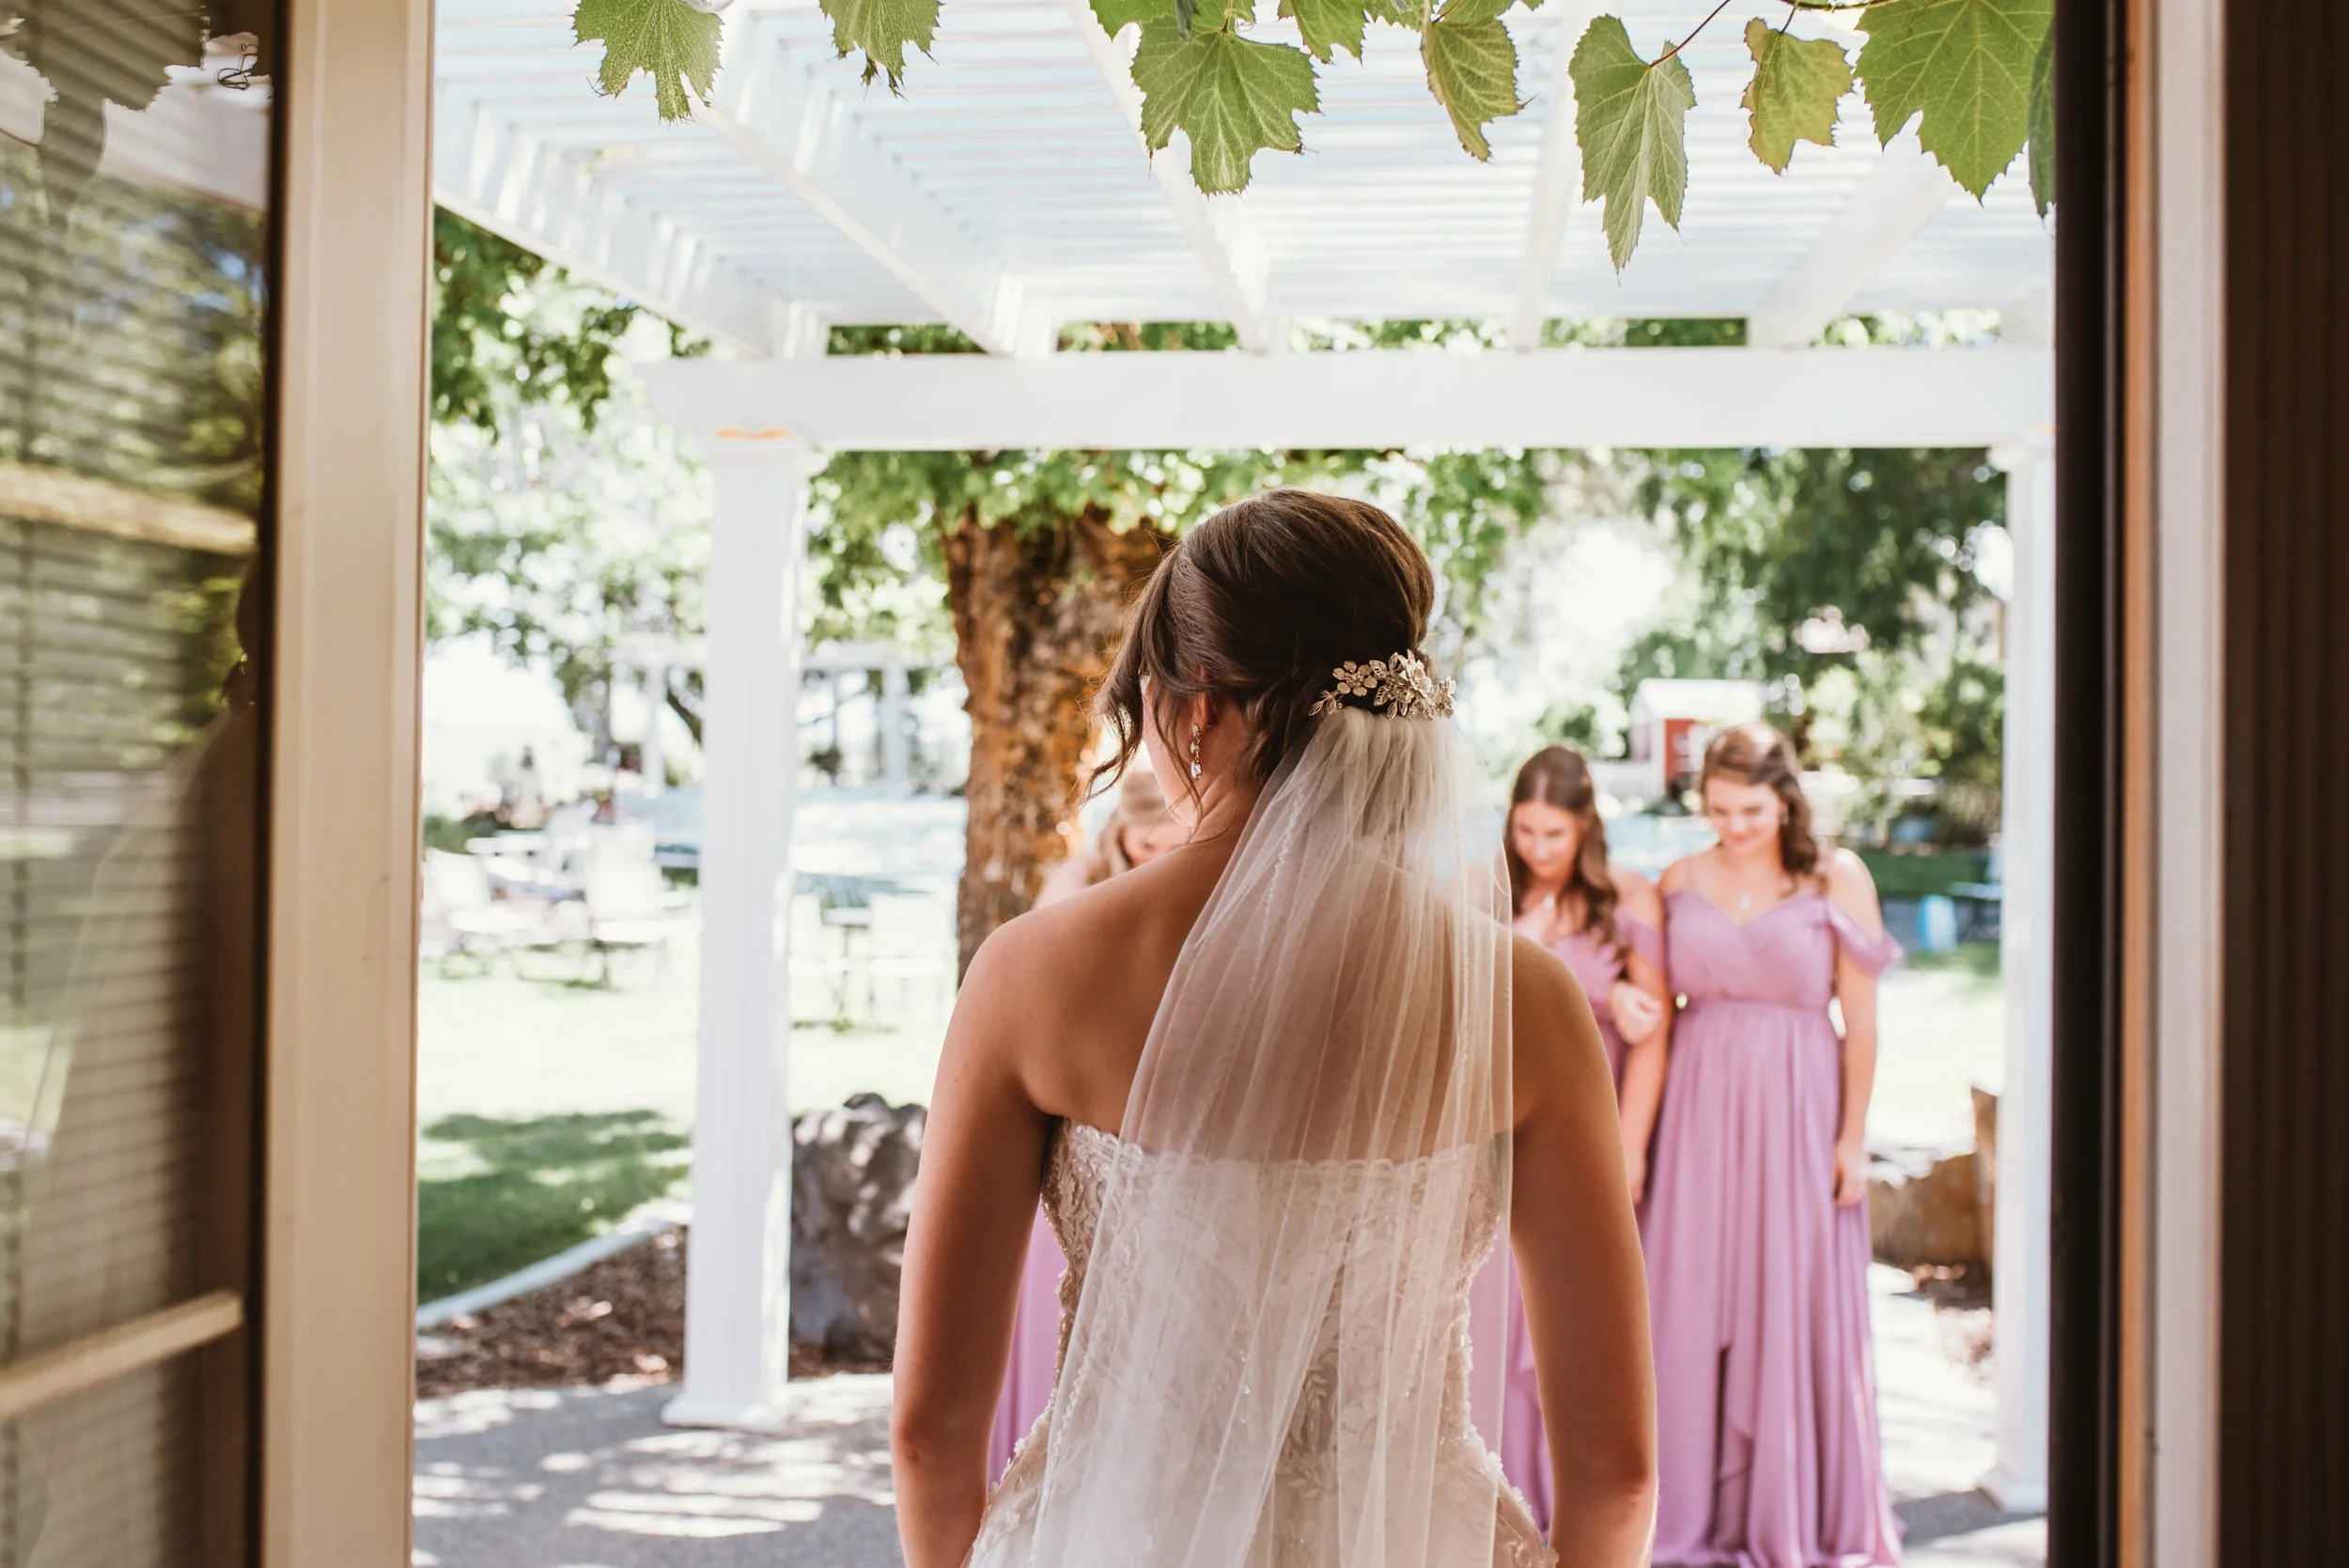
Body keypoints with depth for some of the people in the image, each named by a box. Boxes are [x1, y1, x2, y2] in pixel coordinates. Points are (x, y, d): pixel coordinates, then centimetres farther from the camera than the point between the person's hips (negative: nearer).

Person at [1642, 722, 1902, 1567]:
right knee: (1694, 1301, 5)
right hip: (1699, 1105, 2)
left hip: (1797, 1107, -2)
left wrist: (1852, 1136, -5)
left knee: (1799, 1303, 5)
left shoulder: (1837, 880, -3)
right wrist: (1638, 1134, 3)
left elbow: (1860, 1019, -3)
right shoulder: (1680, 882, 4)